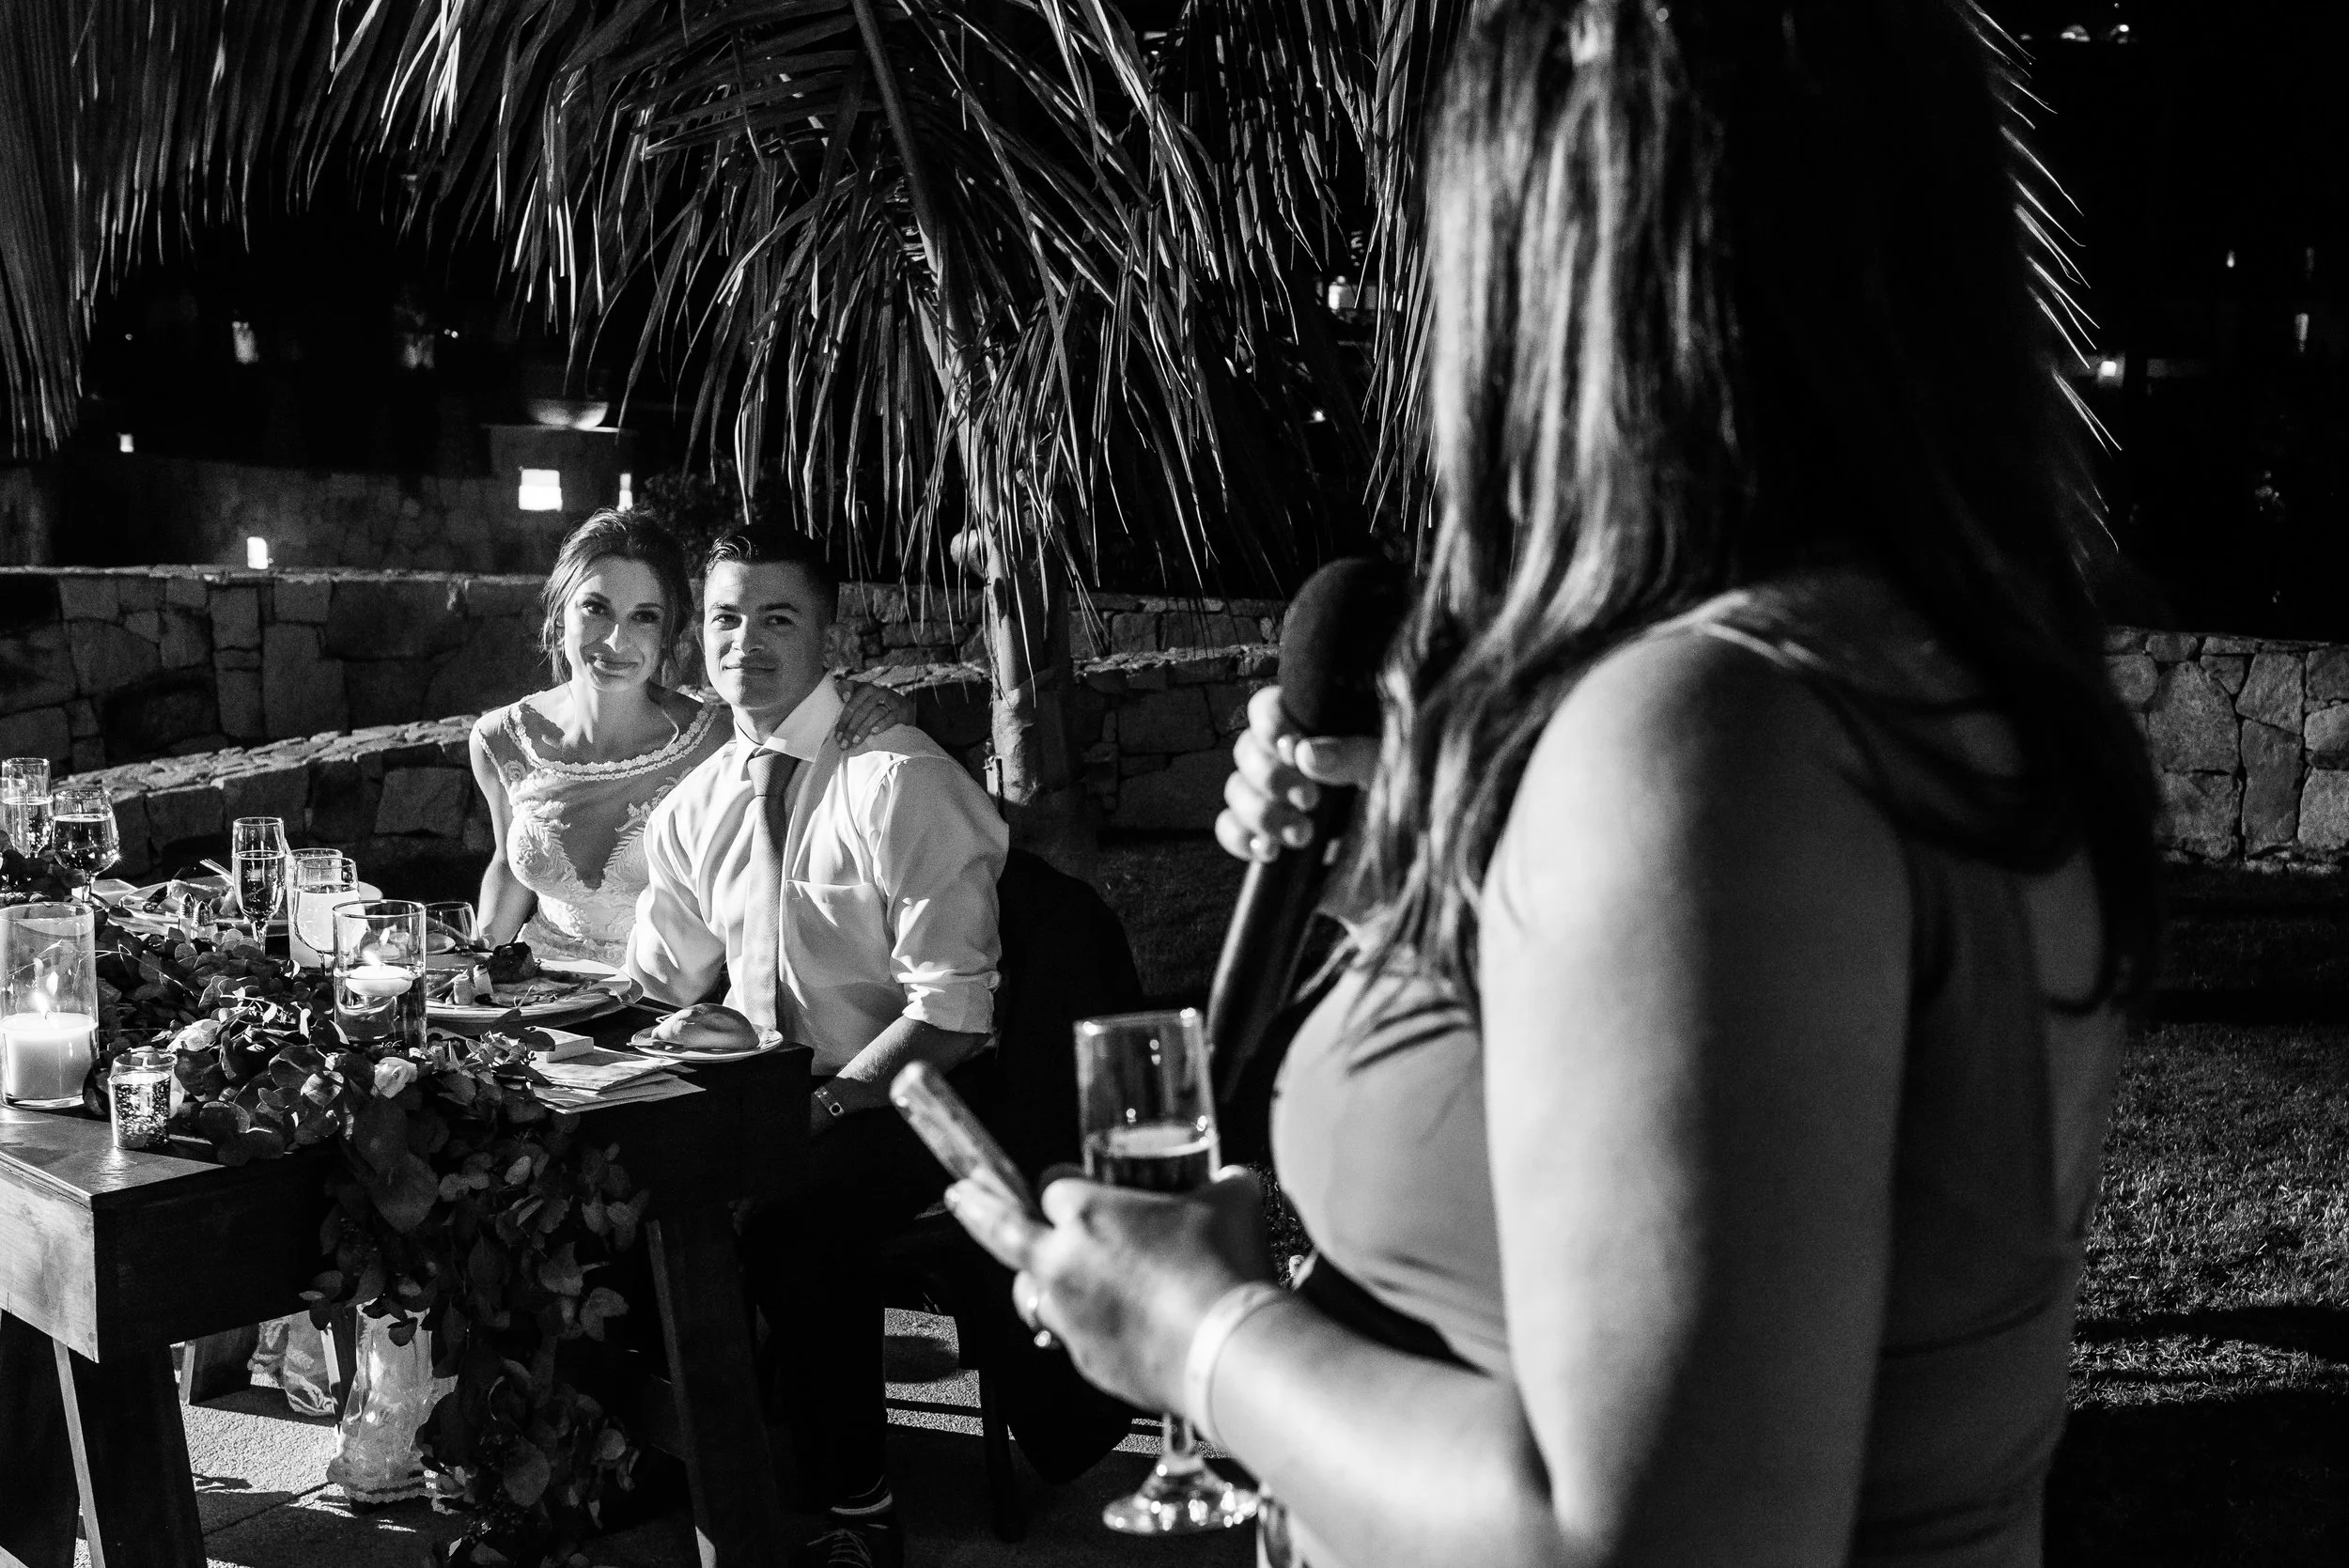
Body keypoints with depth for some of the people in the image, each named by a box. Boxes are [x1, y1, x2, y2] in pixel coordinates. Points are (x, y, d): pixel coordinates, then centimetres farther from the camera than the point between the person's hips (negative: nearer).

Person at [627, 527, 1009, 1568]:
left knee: (793, 1215, -32)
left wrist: (823, 1107, -26)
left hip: (900, 1098, -6)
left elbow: (950, 1013, -17)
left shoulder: (901, 781, -13)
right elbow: (657, 991, 16)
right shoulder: (695, 807, 7)